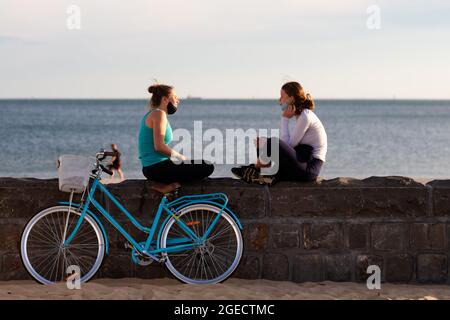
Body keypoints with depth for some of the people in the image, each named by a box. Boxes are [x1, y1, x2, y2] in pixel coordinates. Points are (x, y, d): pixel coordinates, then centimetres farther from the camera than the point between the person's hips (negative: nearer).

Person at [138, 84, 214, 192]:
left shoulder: (151, 114, 18)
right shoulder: (159, 114, -12)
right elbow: (159, 146, -20)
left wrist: (179, 156, 11)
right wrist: (180, 156, -6)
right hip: (157, 168, -10)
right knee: (207, 167, -9)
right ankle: (168, 185, -11)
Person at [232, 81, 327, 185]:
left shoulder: (305, 117, -14)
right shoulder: (301, 115, 17)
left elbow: (288, 144, -14)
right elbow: (289, 144, 12)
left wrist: (285, 119, -8)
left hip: (310, 168, -10)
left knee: (272, 143, -21)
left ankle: (257, 168, 4)